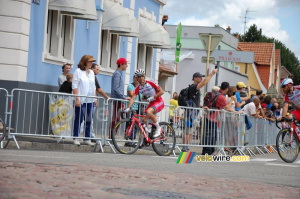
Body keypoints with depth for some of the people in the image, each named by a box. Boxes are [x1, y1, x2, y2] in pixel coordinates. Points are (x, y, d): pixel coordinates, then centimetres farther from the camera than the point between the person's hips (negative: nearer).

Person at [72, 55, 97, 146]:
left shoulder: (91, 72, 17)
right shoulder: (78, 71, -1)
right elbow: (74, 86, -6)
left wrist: (95, 98, 14)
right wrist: (77, 99, -14)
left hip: (90, 100, 6)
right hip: (81, 100, -6)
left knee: (89, 120, 5)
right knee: (79, 119, -4)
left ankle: (87, 138, 10)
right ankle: (75, 138, 2)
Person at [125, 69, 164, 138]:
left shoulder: (151, 83, -15)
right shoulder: (138, 88, -4)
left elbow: (161, 92, -13)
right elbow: (133, 98, -13)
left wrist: (152, 97, -20)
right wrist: (128, 108, -27)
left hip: (159, 102, -6)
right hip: (151, 104, 6)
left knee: (149, 111, -32)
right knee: (144, 120, -7)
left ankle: (158, 128, -17)